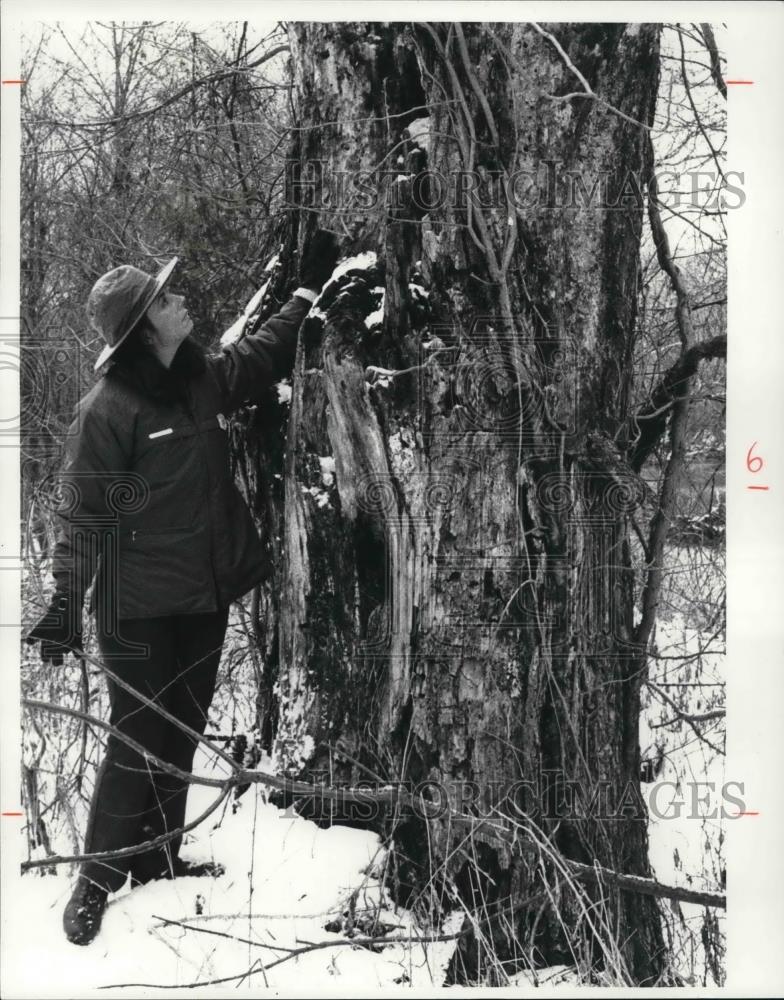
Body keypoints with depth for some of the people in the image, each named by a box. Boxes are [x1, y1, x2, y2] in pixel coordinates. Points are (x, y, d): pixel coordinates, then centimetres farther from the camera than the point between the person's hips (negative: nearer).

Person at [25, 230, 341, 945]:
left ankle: (157, 863, 31)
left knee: (181, 735, 15)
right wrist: (66, 604, -17)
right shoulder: (106, 410, -17)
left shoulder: (204, 380, 3)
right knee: (138, 741, -2)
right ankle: (96, 882, 16)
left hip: (206, 594, 7)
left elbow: (264, 354, 23)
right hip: (139, 605, -7)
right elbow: (84, 516, -16)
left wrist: (310, 290, 24)